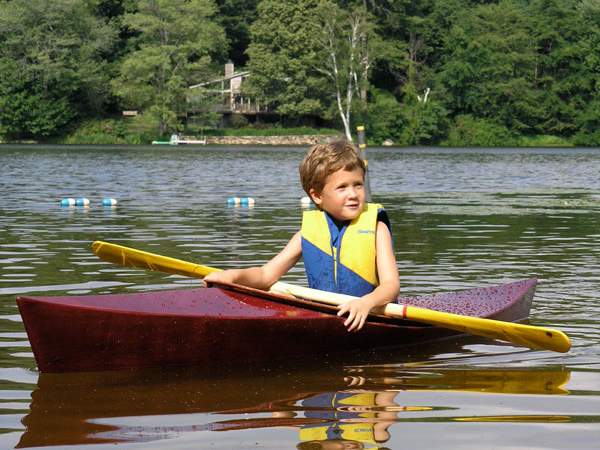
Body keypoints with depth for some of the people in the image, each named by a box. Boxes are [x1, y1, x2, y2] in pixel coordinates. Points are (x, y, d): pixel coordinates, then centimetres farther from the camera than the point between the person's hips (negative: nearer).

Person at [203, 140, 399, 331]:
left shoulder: (375, 227, 2)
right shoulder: (309, 230, 9)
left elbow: (391, 284, -7)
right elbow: (266, 275, 11)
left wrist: (366, 302, -29)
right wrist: (235, 275, -11)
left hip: (370, 320, -2)